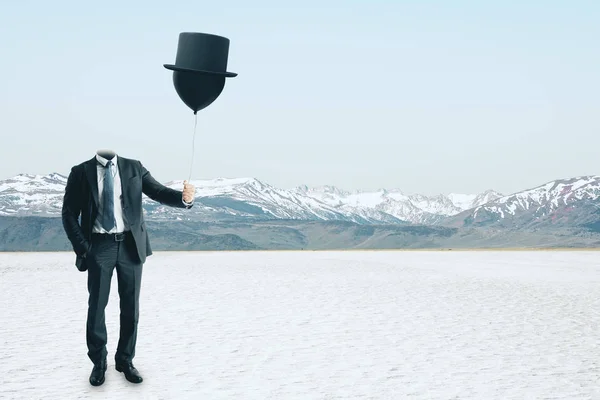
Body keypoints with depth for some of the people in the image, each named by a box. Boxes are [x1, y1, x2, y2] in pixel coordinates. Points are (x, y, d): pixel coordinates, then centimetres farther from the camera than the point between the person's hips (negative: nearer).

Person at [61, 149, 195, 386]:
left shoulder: (134, 168, 2)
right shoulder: (81, 172, -2)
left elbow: (159, 193, -6)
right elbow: (69, 214, 0)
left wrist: (184, 198, -27)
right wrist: (82, 248, -9)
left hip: (130, 245, 1)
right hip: (99, 245, -1)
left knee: (130, 306, 8)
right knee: (97, 305, 6)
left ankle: (125, 360, 25)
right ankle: (98, 362, 23)